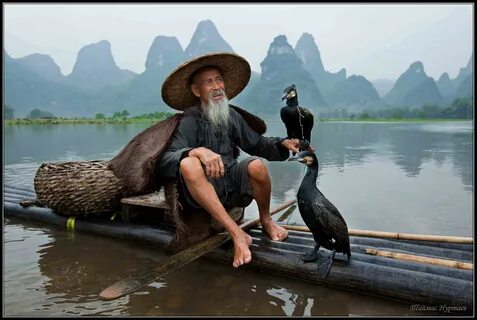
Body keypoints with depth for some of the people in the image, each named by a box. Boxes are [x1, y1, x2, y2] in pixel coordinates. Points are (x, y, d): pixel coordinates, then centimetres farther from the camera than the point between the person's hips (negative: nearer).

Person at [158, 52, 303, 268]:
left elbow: (257, 143, 13)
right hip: (201, 192, -3)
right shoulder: (189, 121, -9)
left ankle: (266, 220, 4)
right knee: (188, 164, -33)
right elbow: (165, 161, -21)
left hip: (233, 186, 3)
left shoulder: (232, 115, 5)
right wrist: (198, 151, -38)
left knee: (256, 165, -25)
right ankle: (237, 234, -28)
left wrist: (283, 143, -6)